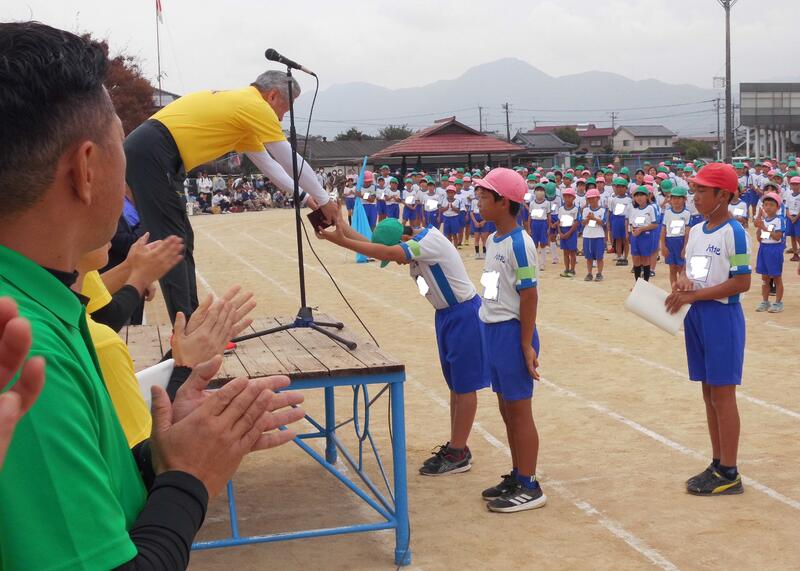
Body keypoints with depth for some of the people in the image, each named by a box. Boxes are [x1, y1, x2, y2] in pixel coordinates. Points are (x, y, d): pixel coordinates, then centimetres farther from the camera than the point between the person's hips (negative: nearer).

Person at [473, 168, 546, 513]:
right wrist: (492, 334, 17)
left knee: (519, 410, -1)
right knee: (506, 409, 16)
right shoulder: (493, 241, 10)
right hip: (493, 331, 9)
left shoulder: (518, 243, -16)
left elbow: (529, 295, -18)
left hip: (512, 331, -9)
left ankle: (529, 487, 8)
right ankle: (516, 477, 27)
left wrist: (526, 346, -19)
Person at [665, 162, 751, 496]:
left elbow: (741, 283, -17)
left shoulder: (734, 233, -13)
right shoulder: (696, 230, 10)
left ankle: (729, 475, 5)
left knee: (722, 394, -3)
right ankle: (717, 465, 23)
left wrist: (694, 295, -19)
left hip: (722, 316, -8)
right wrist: (683, 281, -7)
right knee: (709, 393, 13)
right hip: (695, 317, 8)